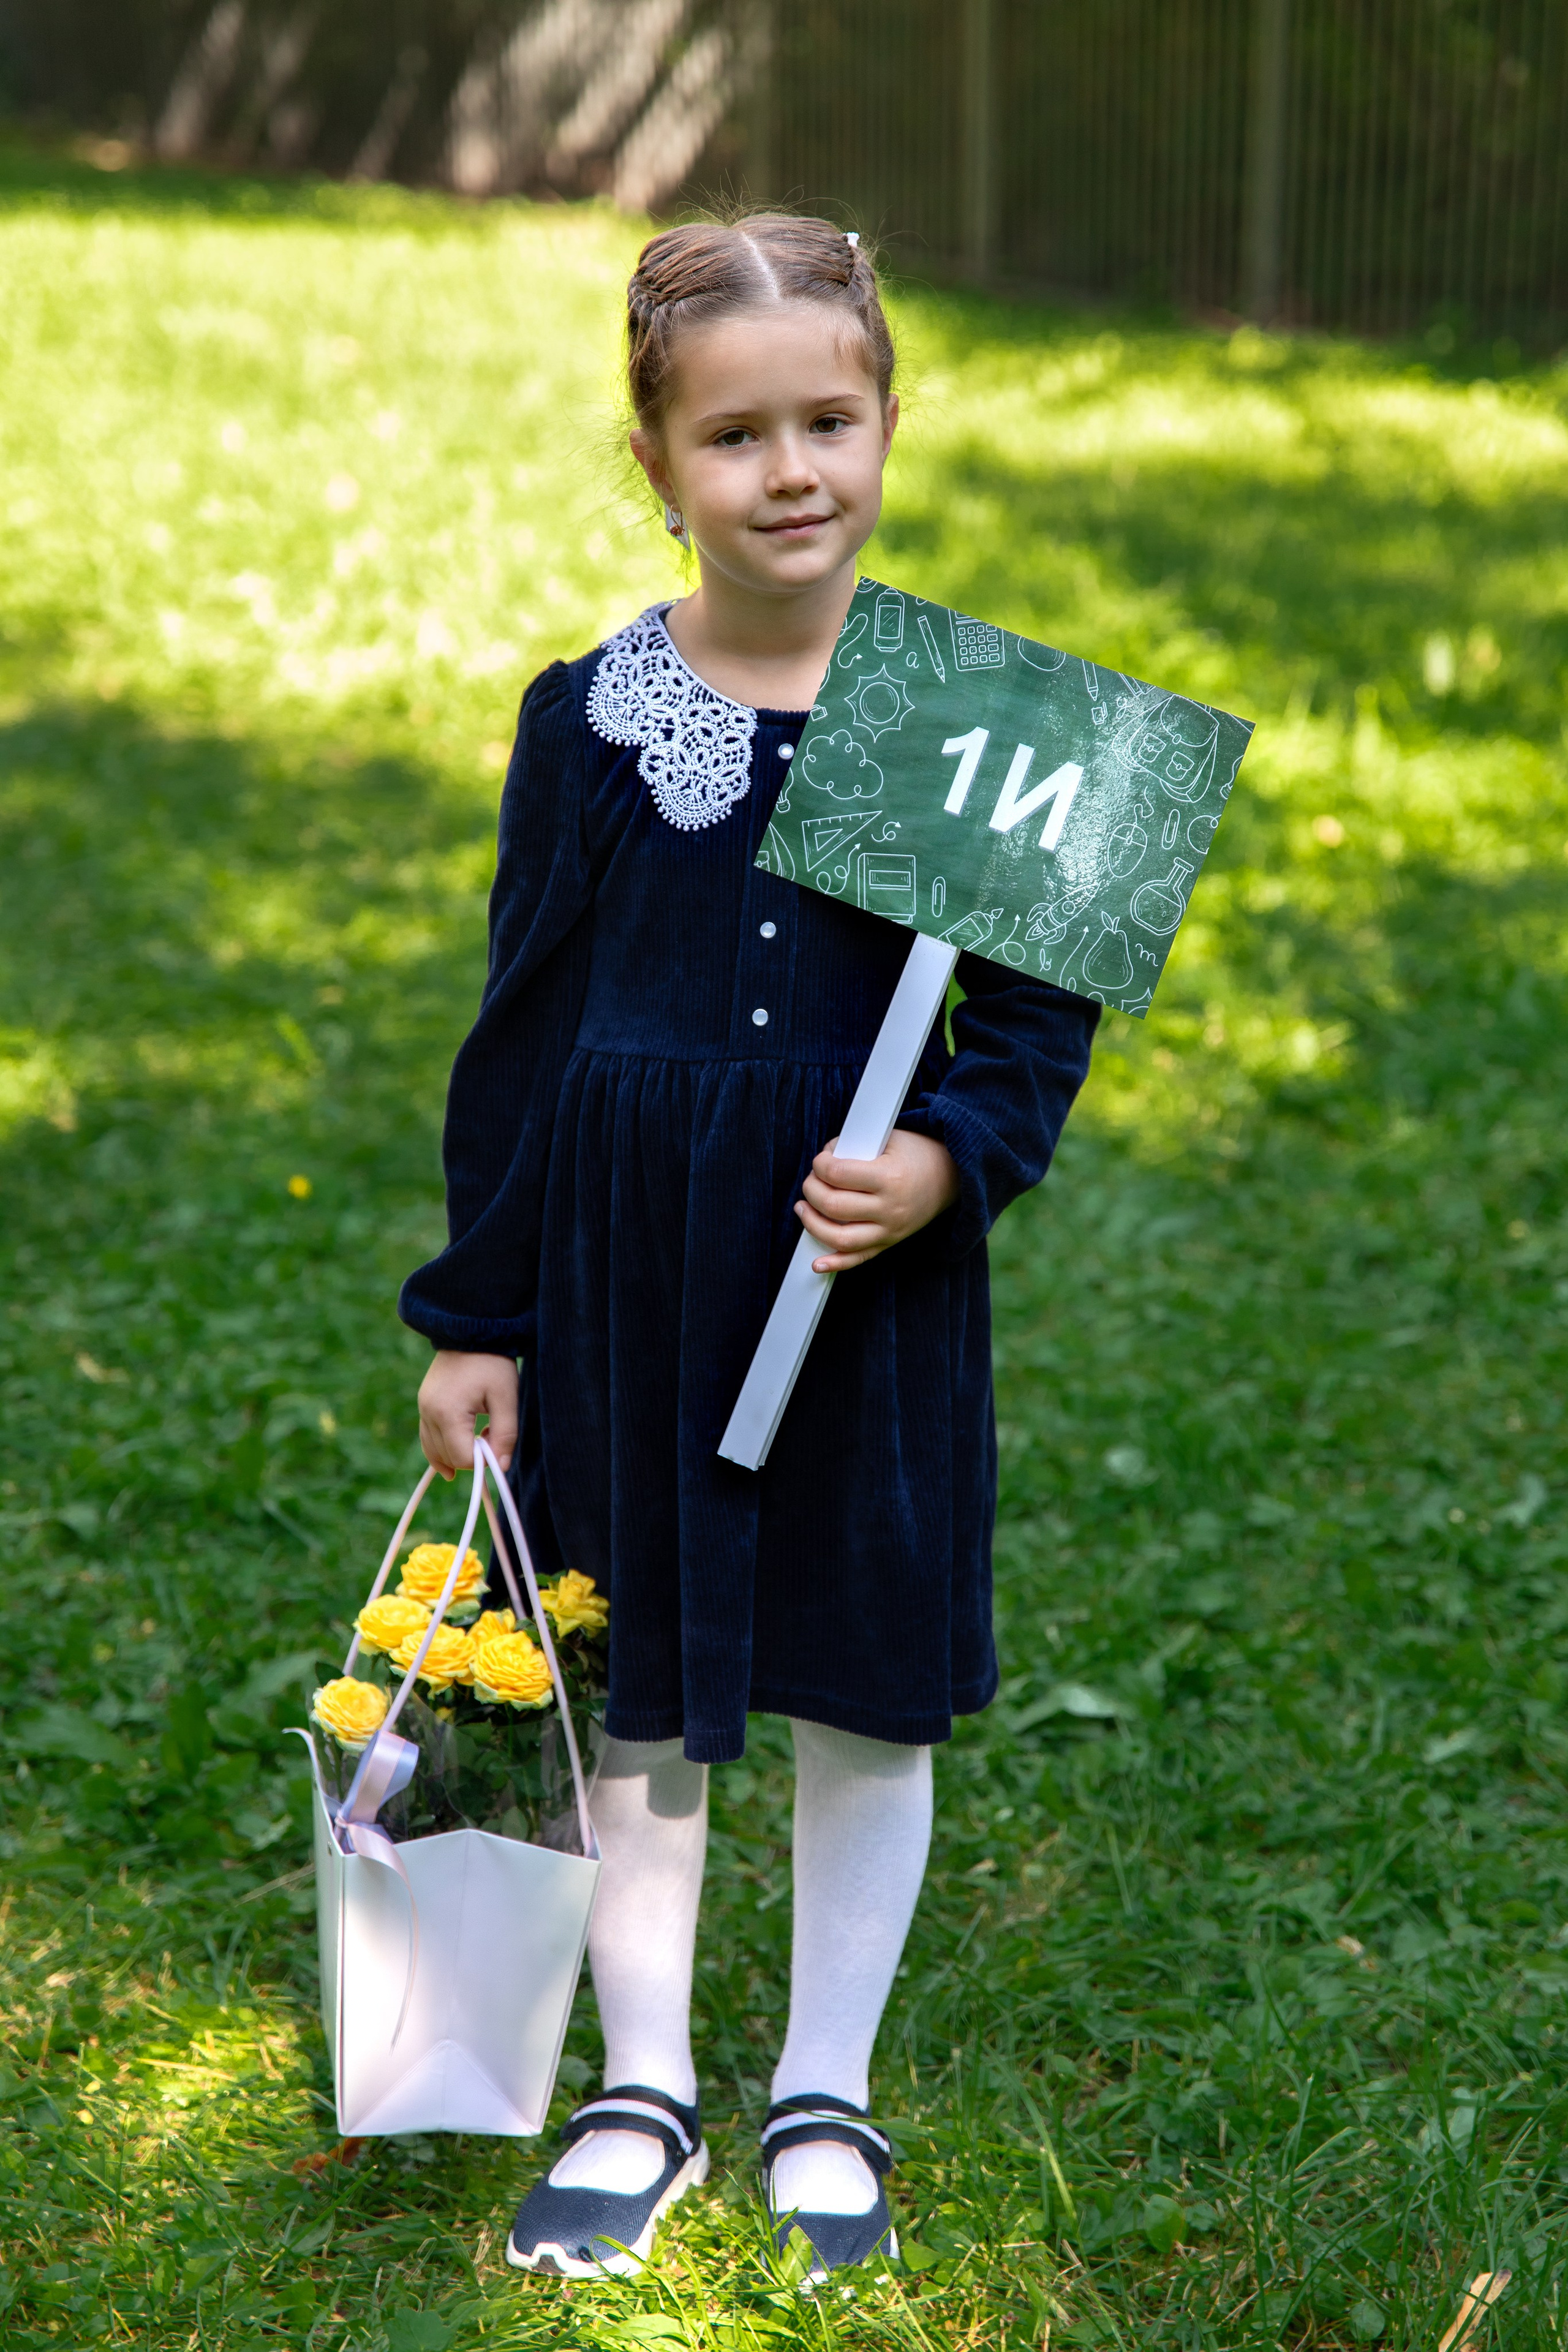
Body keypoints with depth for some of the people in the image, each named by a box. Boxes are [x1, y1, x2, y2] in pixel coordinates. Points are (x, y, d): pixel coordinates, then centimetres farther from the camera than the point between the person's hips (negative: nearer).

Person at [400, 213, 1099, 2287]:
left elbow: (1044, 1003, 1)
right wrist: (479, 1316, 3)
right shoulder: (588, 717, -3)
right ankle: (644, 2093, 32)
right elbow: (520, 1028, 3)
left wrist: (949, 1158, -19)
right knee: (633, 1693, 12)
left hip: (874, 1278, 0)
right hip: (625, 1274, 1)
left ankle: (829, 2098, 31)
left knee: (869, 1690, 11)